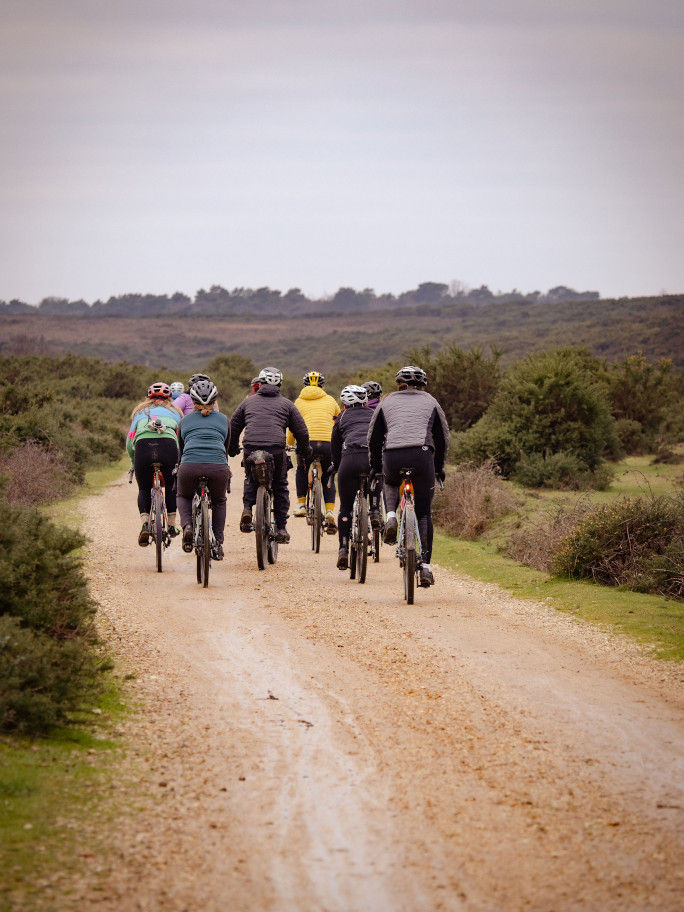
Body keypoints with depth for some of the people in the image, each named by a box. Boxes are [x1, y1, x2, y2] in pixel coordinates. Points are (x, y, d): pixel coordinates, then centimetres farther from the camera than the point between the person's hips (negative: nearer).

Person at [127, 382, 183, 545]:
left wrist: (134, 462, 38)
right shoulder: (175, 412, 31)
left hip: (143, 446, 0)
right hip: (168, 445, 0)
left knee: (144, 489, 16)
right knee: (171, 487, 24)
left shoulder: (140, 411, 31)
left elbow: (129, 441, 25)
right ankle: (172, 525, 23)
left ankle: (145, 524, -5)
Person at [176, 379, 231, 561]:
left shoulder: (186, 420, 20)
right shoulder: (223, 420, 20)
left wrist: (180, 469, 46)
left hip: (190, 466, 0)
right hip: (218, 467, 0)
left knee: (183, 496, 30)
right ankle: (218, 544, 20)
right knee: (219, 501, 29)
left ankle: (187, 526, 2)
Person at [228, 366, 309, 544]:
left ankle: (247, 508, 0)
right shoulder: (286, 404, 16)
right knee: (280, 486, 14)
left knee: (251, 480, 26)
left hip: (250, 448, 1)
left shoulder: (248, 401, 20)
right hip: (276, 449, -1)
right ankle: (281, 528, 12)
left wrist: (233, 450, 38)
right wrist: (303, 452, 32)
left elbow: (233, 427, 24)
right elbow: (301, 431, 16)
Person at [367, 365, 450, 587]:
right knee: (424, 513, 9)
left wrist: (376, 468, 33)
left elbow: (373, 438, 23)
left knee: (391, 483, 37)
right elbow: (443, 438, 23)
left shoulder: (387, 402, 22)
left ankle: (391, 517, 7)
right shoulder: (430, 402, 22)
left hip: (392, 456, 1)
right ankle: (425, 567, 0)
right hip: (422, 455, -1)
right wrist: (439, 467, 33)